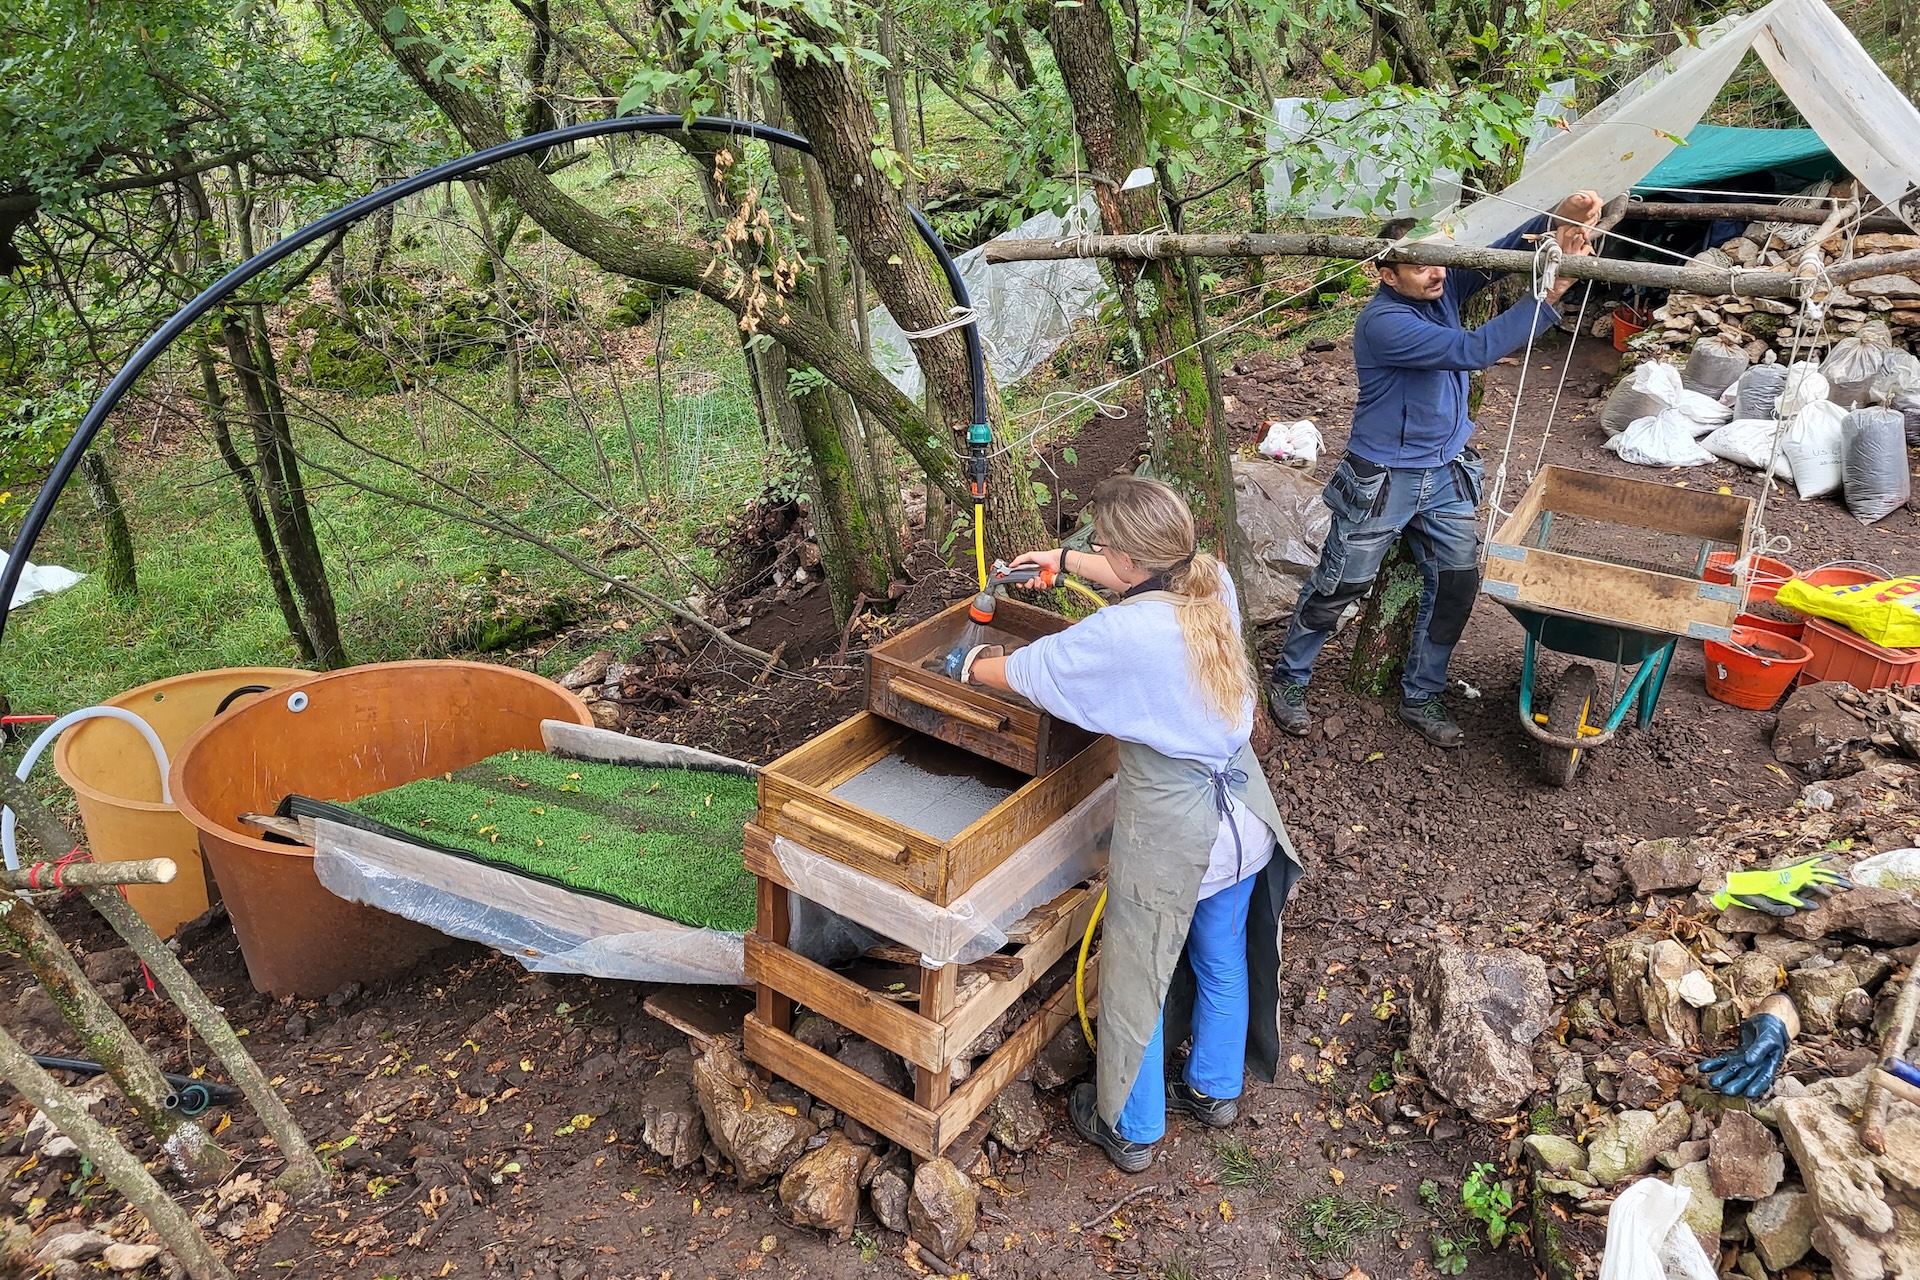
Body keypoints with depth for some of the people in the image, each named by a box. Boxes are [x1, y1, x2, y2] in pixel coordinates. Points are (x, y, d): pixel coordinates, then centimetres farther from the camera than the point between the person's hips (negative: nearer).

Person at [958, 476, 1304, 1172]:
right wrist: (1062, 559, 21)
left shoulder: (1121, 634, -28)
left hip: (1168, 828, -7)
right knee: (1222, 960, 26)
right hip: (1244, 811, 7)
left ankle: (1129, 1129, 35)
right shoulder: (1213, 580, -9)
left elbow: (1019, 672, -12)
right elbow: (1151, 575, 15)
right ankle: (1213, 1089, 49)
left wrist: (974, 665, 10)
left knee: (1135, 980, 15)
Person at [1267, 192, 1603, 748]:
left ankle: (1421, 696, 24)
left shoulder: (1442, 286, -2)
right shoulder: (1382, 322, -25)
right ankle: (1288, 678, 26)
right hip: (1381, 480, -7)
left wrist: (1557, 219, -30)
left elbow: (1499, 256, -9)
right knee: (1339, 586, 6)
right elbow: (1472, 350, -31)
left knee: (1456, 585, 7)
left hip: (1448, 473, 7)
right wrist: (1551, 293, -33)